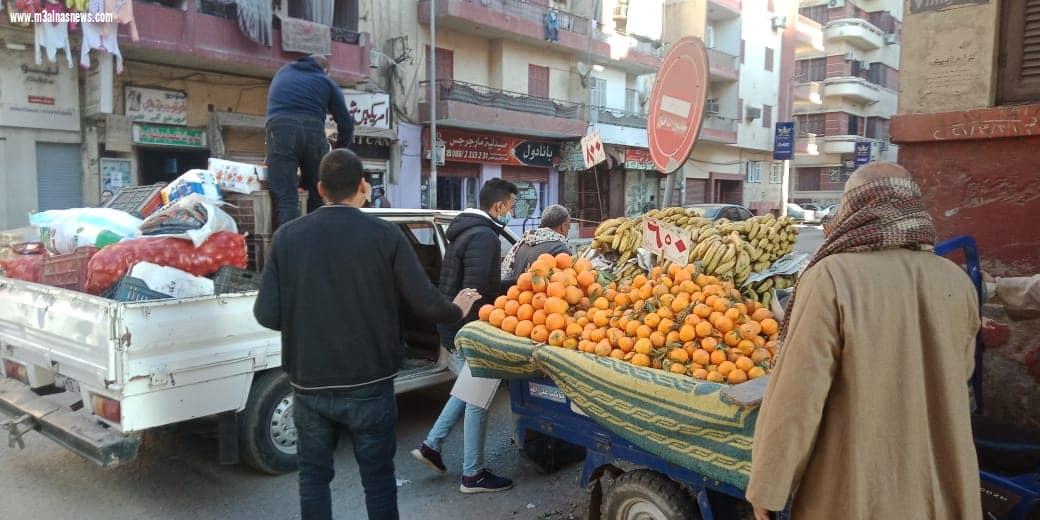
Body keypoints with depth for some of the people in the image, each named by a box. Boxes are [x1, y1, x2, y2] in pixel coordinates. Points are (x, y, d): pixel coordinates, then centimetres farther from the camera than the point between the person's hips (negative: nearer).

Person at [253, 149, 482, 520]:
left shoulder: (287, 236, -4)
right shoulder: (385, 235, -10)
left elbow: (267, 315, -6)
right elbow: (425, 303, -11)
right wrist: (457, 310, 11)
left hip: (310, 385, 2)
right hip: (369, 385, -1)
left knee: (313, 477, 18)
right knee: (378, 478, 14)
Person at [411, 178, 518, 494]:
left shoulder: (467, 231, 13)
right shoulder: (484, 236, -20)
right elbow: (475, 292, -26)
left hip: (452, 328, 10)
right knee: (478, 399, 2)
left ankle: (431, 445, 26)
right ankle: (473, 475, 14)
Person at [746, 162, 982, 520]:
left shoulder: (833, 278, -20)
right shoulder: (957, 283, -4)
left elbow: (799, 392, -20)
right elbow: (958, 374, 13)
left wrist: (768, 487, -10)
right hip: (942, 490, 5)